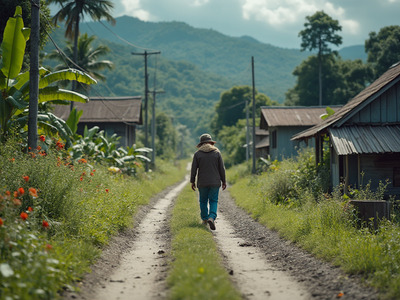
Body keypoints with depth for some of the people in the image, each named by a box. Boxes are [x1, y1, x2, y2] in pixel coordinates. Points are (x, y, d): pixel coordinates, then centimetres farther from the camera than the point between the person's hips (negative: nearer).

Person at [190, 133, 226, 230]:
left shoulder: (197, 154, -2)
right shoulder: (217, 152, -1)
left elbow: (194, 169, -2)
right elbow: (221, 168, 0)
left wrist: (192, 181, 6)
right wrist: (223, 181, 8)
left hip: (202, 182, 0)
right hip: (215, 182, 0)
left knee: (203, 201, 16)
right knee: (213, 201, 5)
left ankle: (205, 219, 23)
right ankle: (212, 217, -16)